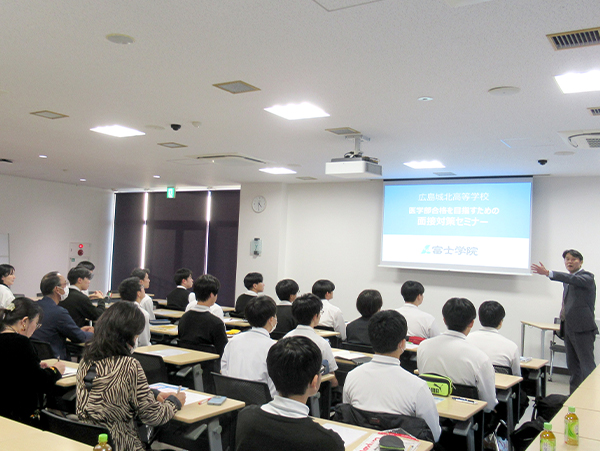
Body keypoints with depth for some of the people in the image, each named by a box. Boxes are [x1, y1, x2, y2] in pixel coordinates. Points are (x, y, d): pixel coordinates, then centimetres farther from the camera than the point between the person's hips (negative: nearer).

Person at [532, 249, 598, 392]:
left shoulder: (587, 276, -8)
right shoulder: (567, 280, 16)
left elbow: (574, 279, -30)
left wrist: (548, 273, -40)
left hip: (583, 328, -8)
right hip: (569, 328, 8)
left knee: (587, 365, -7)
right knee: (572, 365, 13)